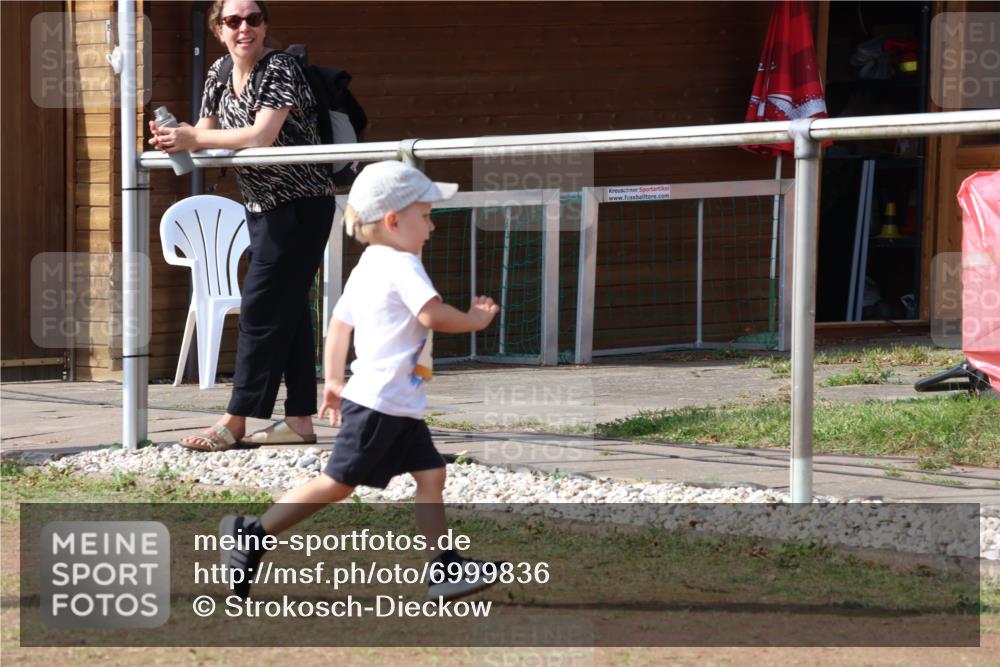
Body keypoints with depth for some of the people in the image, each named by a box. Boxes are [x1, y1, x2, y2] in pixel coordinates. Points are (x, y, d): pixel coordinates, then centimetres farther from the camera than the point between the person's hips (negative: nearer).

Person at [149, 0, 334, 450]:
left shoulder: (279, 70, -16)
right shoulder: (219, 75, 8)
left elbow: (262, 136, -26)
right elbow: (207, 135, 8)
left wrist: (193, 137, -22)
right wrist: (176, 137, -15)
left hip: (300, 205, -8)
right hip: (263, 207, 8)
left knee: (262, 309, -9)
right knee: (289, 311, 9)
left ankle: (234, 423, -9)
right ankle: (299, 420, 12)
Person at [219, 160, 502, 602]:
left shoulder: (366, 268, 17)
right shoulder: (402, 267, -14)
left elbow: (339, 322, 22)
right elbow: (434, 315, -26)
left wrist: (333, 380, 25)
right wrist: (475, 320, -10)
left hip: (400, 408, 11)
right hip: (378, 403, -11)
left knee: (430, 474, 5)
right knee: (337, 483, -6)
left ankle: (445, 569, 1)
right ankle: (250, 534, 1)